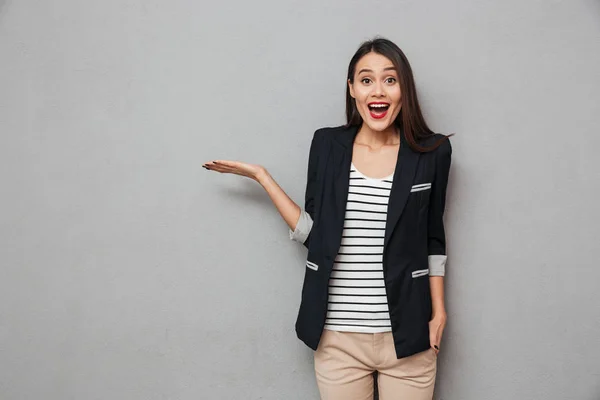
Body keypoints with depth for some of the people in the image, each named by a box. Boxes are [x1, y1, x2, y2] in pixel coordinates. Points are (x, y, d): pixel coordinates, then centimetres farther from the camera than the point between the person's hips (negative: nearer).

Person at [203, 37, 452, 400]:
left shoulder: (431, 152, -1)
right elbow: (314, 233, 3)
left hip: (407, 336, 0)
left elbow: (433, 240, 8)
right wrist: (262, 176, 2)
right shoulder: (327, 145, 1)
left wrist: (438, 311, 4)